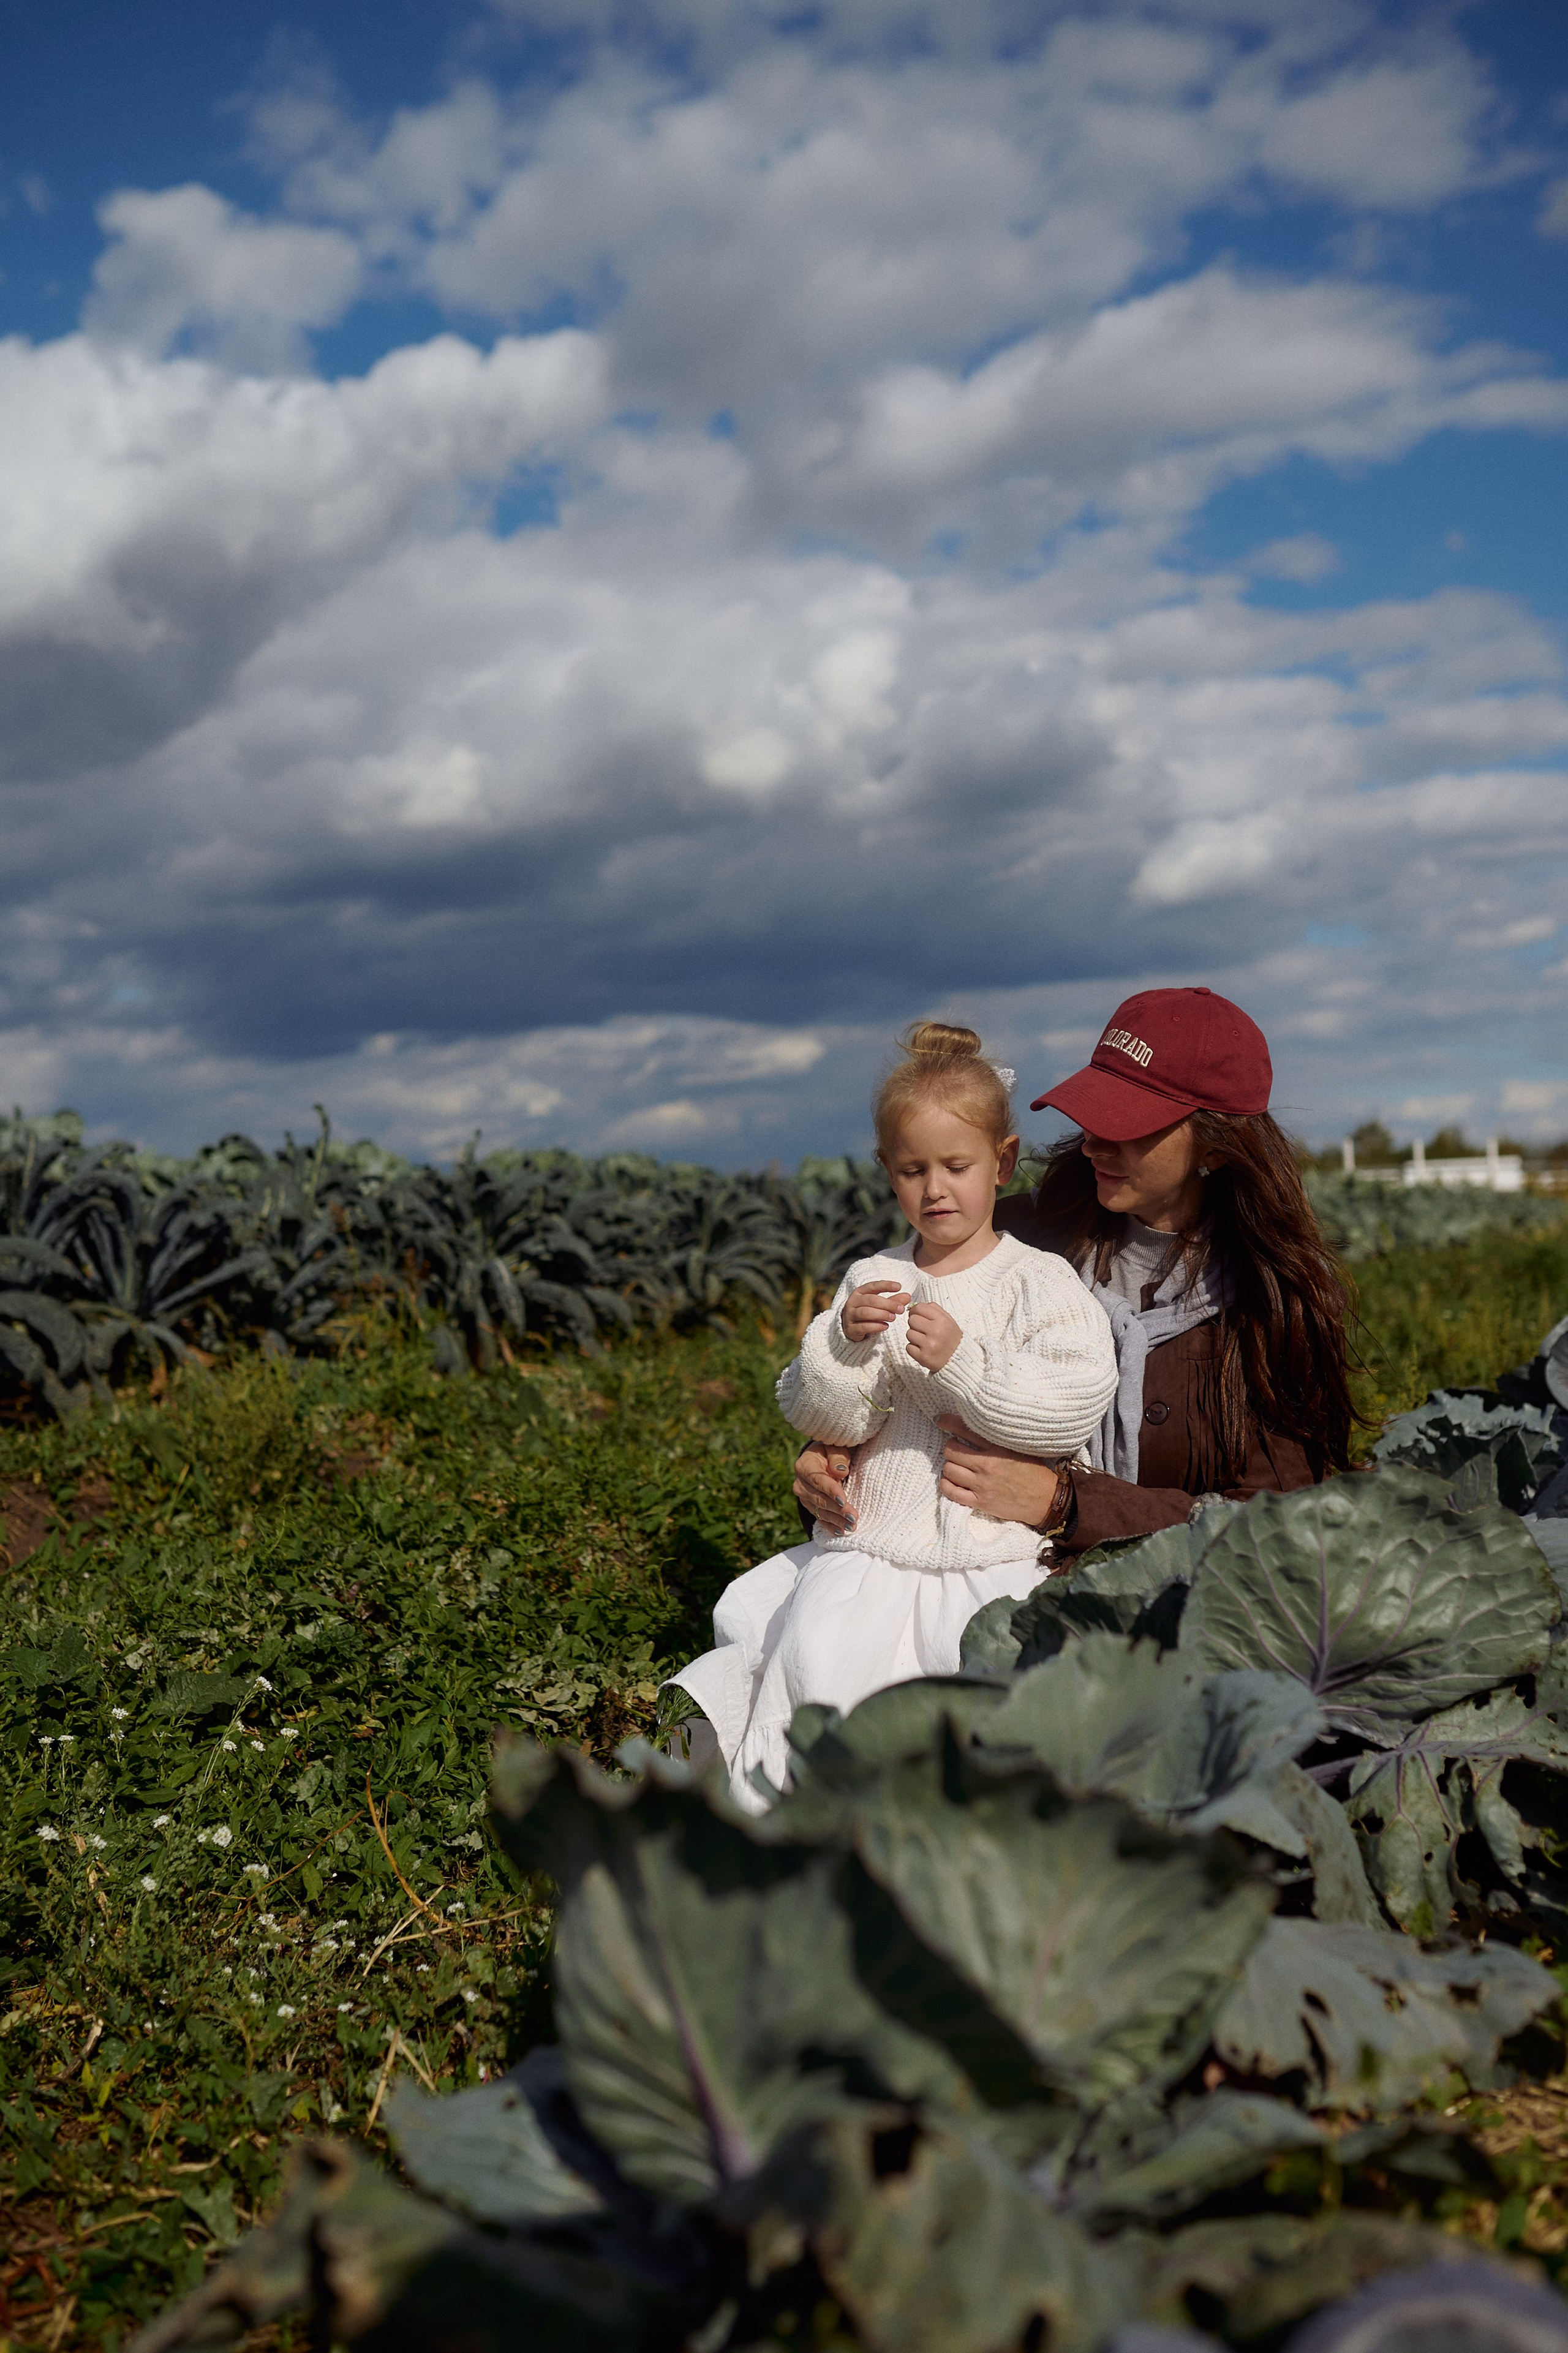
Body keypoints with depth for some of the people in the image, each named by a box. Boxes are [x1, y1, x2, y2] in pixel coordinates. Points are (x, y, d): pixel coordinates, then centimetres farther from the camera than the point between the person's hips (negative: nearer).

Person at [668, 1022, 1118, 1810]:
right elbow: (823, 1417, 5)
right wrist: (844, 1342, -14)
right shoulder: (873, 1280, 9)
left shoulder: (1040, 1283, 0)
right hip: (869, 1548, 3)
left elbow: (1074, 1405, -14)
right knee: (815, 1653, -19)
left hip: (991, 1555, -2)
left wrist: (961, 1362, -21)